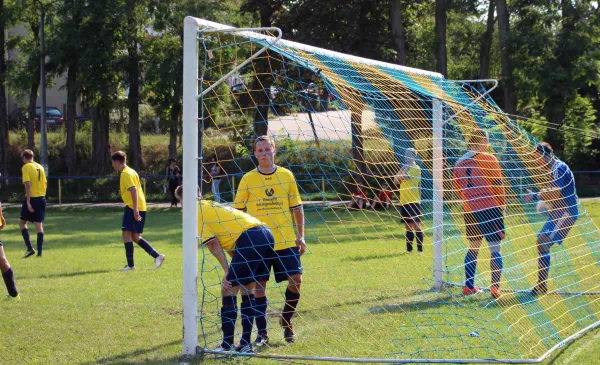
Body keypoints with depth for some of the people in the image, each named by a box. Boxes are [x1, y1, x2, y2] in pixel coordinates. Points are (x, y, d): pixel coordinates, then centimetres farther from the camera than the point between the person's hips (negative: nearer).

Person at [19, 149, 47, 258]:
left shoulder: (26, 167, -8)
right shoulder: (40, 167, 12)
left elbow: (28, 185, -17)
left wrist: (28, 202, -18)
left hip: (32, 198, -5)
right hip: (42, 198, 5)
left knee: (22, 222, 9)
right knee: (39, 224, 5)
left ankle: (30, 248, -1)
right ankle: (39, 252, 2)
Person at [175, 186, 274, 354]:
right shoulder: (213, 206, 31)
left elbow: (212, 243, -5)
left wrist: (227, 272, -6)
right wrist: (232, 272, 23)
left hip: (249, 239, -9)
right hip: (267, 235, 9)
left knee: (228, 291, 1)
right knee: (247, 291, 18)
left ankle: (227, 345, 3)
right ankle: (246, 343, 19)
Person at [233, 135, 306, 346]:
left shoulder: (286, 175, 4)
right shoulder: (248, 179, 1)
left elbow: (297, 208, 10)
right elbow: (238, 211, 6)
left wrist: (300, 236, 5)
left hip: (286, 241, 1)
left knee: (296, 280, -5)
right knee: (259, 285, -1)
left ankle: (286, 321, 19)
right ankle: (262, 333, 8)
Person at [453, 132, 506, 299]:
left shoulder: (459, 163, 11)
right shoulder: (488, 159, -6)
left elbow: (458, 189, 17)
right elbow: (498, 184, -6)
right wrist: (502, 204, 7)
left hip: (470, 211, 6)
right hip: (490, 209, -6)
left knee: (473, 248, 17)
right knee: (495, 249, -2)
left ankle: (468, 286, 18)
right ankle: (495, 287, -10)